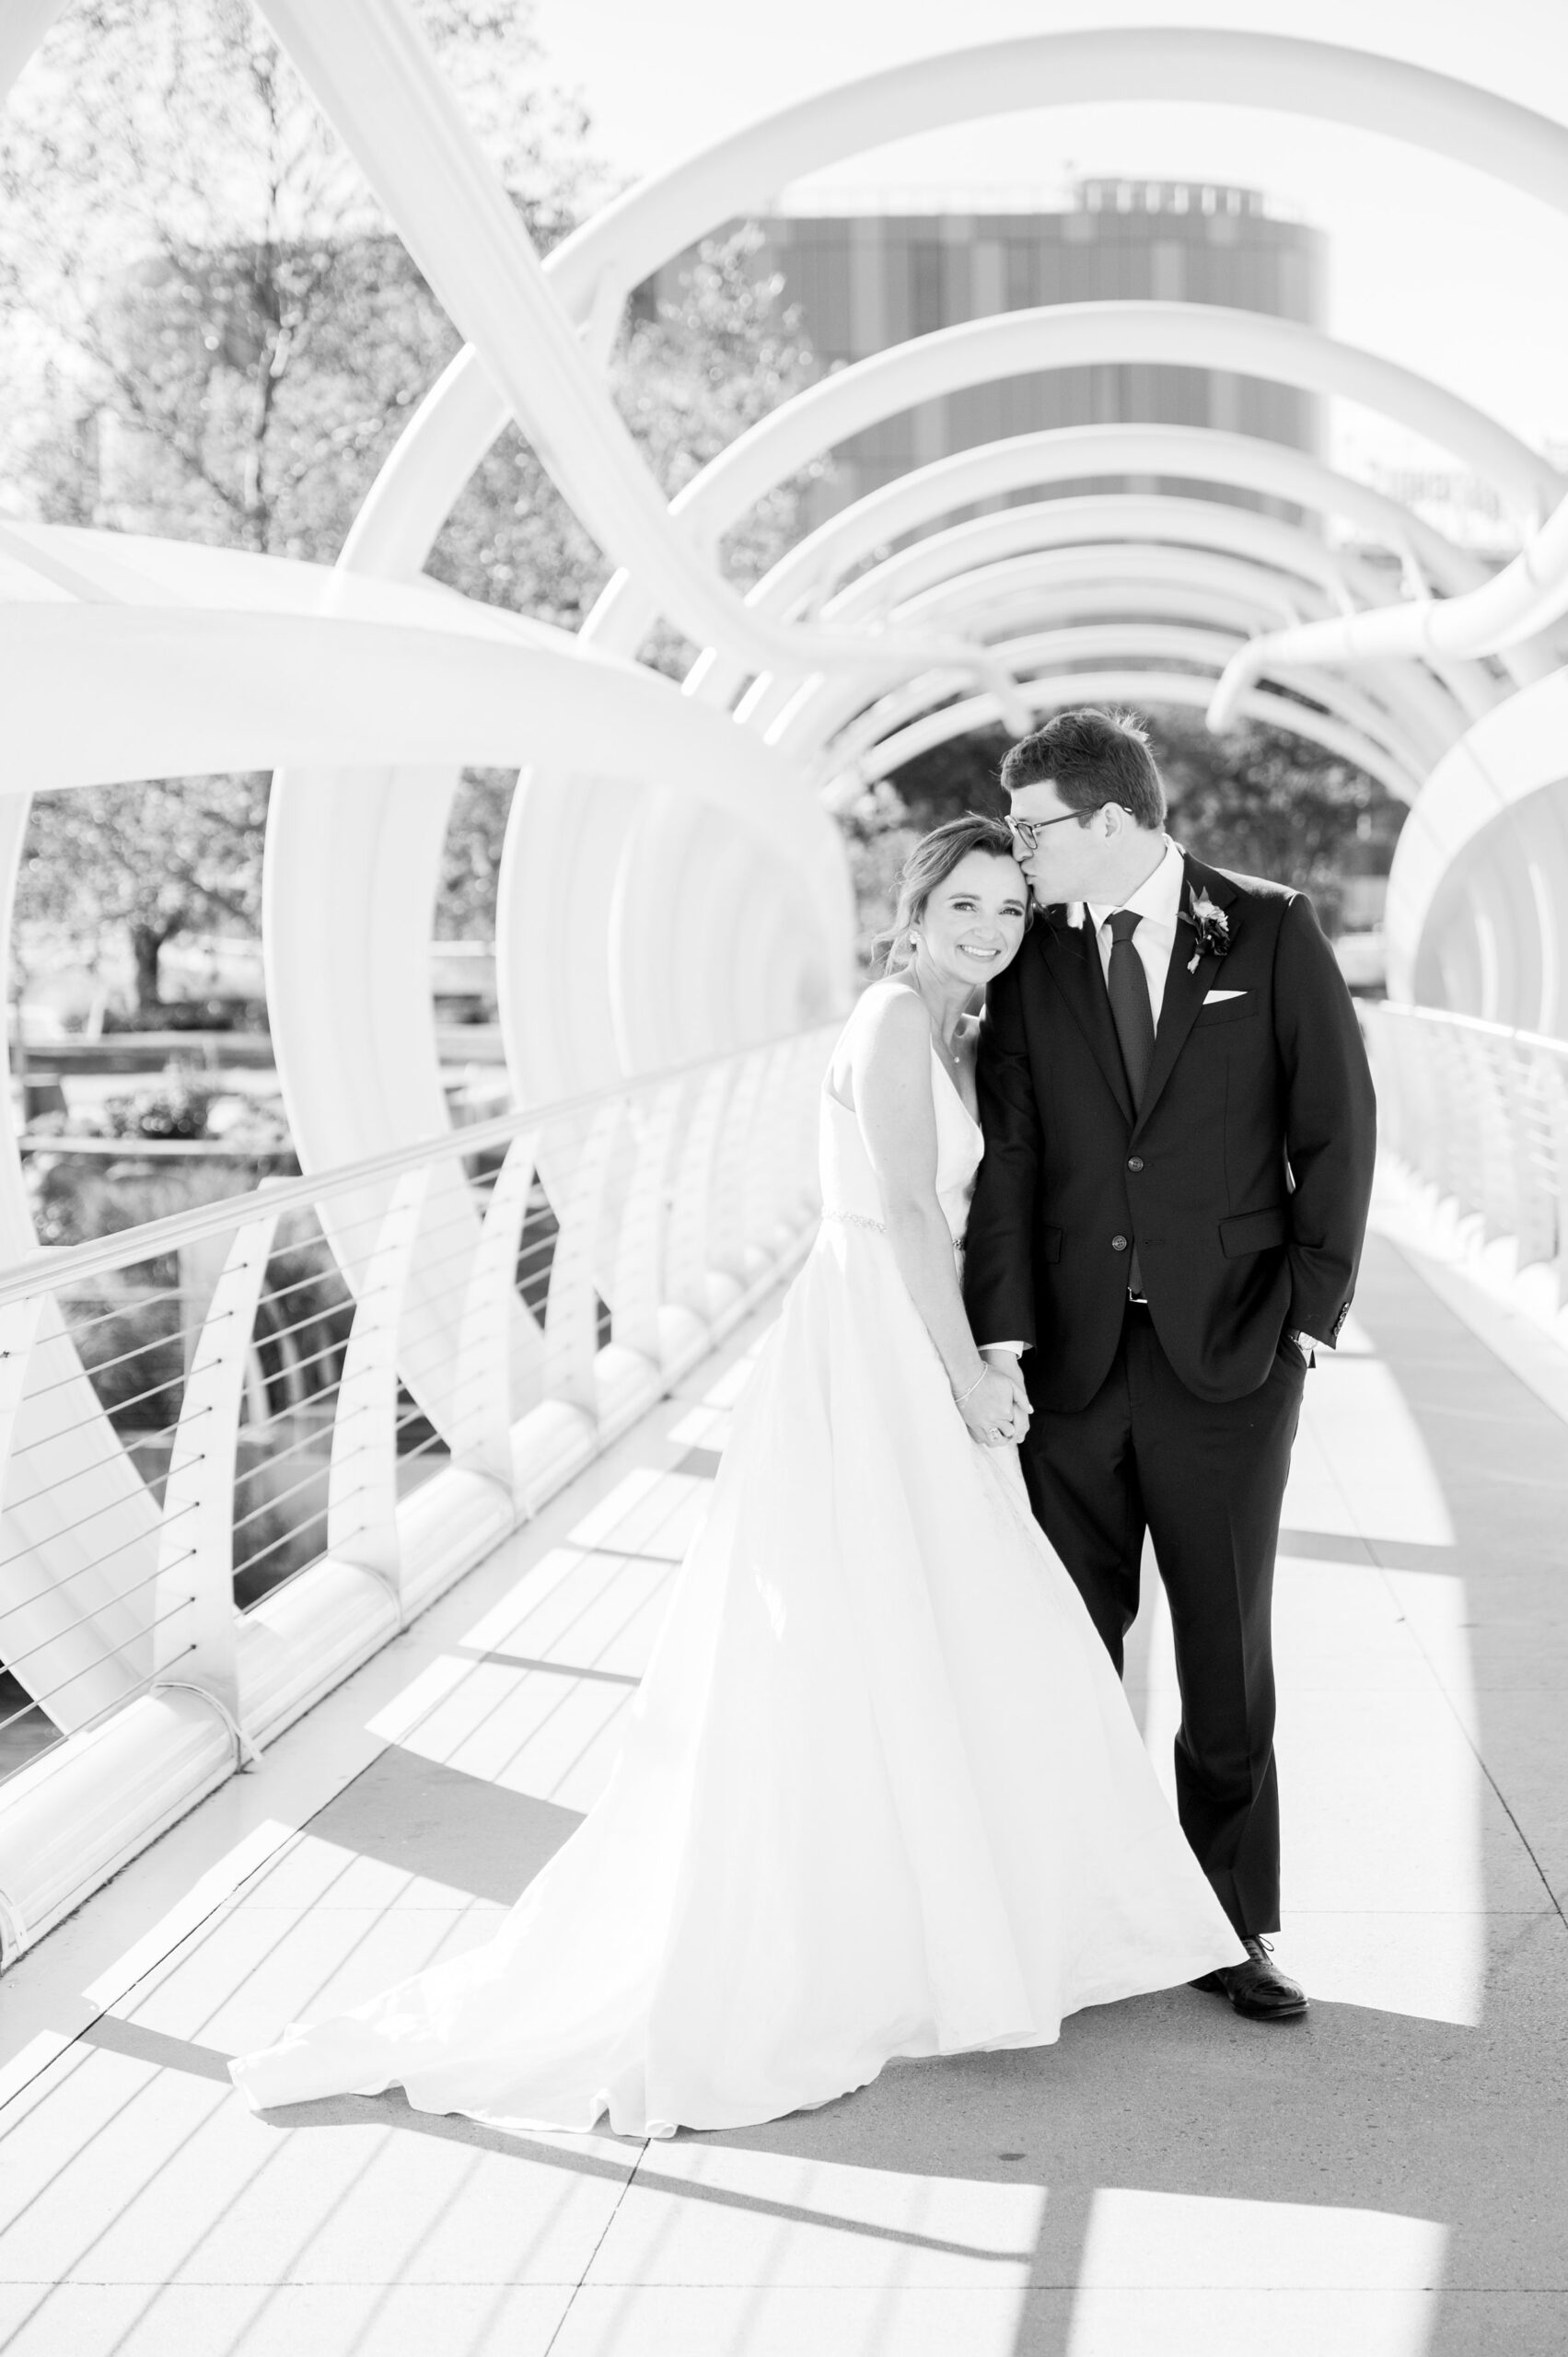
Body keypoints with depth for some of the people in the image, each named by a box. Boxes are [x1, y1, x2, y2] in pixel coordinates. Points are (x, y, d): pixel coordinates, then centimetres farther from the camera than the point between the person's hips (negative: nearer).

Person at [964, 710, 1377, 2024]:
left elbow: (1337, 1126, 0)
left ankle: (1236, 1928, 18)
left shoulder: (1272, 935, -1)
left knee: (1227, 1655, 6)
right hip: (1073, 1356, 2)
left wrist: (1310, 1309, -6)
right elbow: (1008, 1154, -2)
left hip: (1229, 1353, -2)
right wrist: (1001, 1333, -11)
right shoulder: (1033, 958, 4)